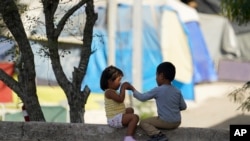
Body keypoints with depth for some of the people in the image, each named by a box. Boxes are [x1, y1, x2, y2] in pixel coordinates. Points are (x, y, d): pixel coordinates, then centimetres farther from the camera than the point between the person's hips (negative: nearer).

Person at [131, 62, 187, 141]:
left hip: (165, 122, -7)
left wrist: (134, 90, 15)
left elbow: (142, 97, -3)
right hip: (177, 122, 7)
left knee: (143, 122, 7)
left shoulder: (158, 90, -12)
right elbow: (183, 107, 8)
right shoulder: (177, 91, 3)